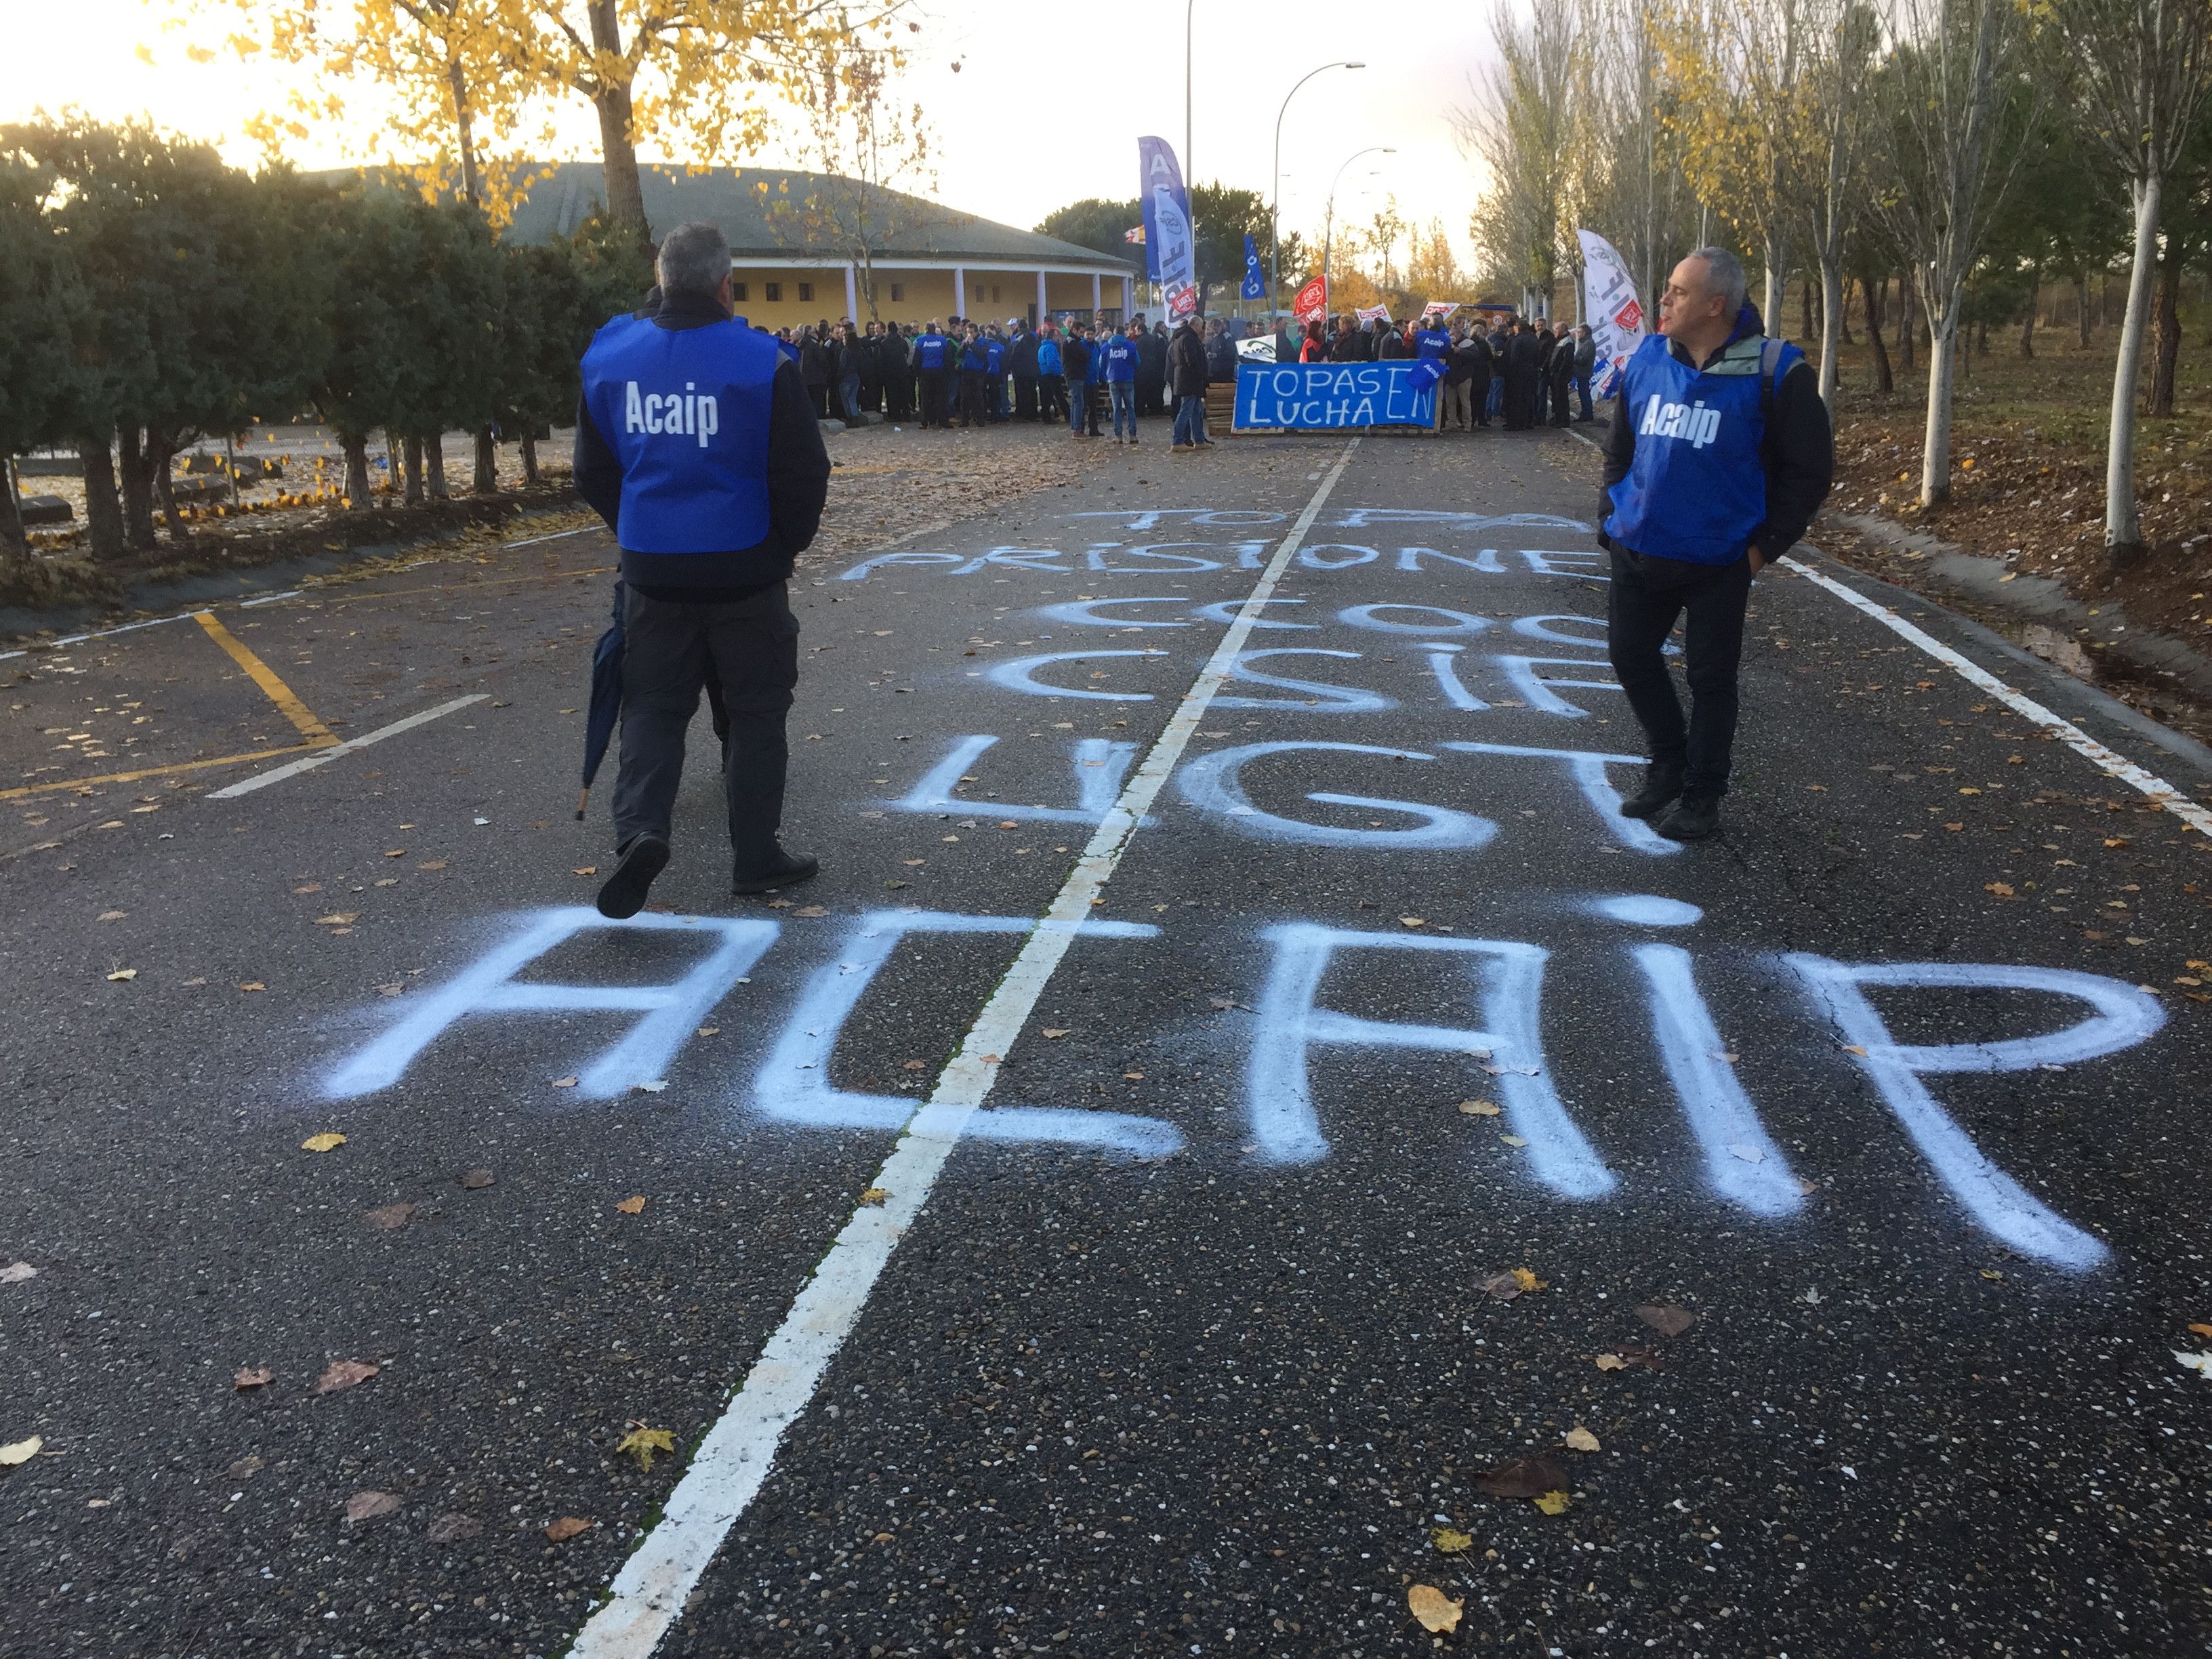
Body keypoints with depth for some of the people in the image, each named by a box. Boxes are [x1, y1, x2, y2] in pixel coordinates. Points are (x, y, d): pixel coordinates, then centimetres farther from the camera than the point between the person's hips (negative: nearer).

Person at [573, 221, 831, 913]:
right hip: (744, 570, -3)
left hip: (652, 570, 3)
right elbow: (804, 473, -9)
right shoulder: (762, 363, -12)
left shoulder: (610, 357, 1)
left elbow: (593, 473, 9)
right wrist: (786, 544, 7)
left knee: (653, 704, 13)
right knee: (756, 709, 10)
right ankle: (756, 856, 16)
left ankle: (639, 827, -8)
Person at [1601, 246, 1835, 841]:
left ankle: (1701, 796, 19)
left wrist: (1766, 544, -11)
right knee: (1630, 655, 12)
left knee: (1710, 676, 5)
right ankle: (1669, 766, 32)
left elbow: (1810, 470, -8)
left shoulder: (1774, 371, -14)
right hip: (1640, 551, 5)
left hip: (1719, 562, -5)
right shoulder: (1648, 359, 0)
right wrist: (1615, 518, 8)